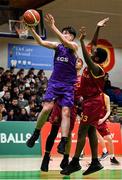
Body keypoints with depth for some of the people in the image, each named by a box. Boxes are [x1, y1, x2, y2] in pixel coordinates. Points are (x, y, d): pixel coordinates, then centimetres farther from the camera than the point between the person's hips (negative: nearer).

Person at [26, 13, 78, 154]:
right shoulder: (57, 46, 8)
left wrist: (52, 27, -31)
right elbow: (41, 42, -5)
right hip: (54, 82, 2)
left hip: (68, 85, -2)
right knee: (46, 108, -12)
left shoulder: (74, 46, -2)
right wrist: (31, 29, -21)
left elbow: (65, 42, -24)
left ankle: (63, 143, -11)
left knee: (66, 112, -8)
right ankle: (35, 134, 4)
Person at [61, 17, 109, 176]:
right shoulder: (93, 65, 7)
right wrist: (98, 28, 13)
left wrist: (82, 41, -40)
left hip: (93, 102, -10)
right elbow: (94, 44, 16)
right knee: (91, 131, 9)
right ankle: (95, 162, 10)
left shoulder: (97, 68, -17)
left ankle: (75, 162, -9)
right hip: (90, 101, 10)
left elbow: (86, 58, -36)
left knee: (82, 131, -10)